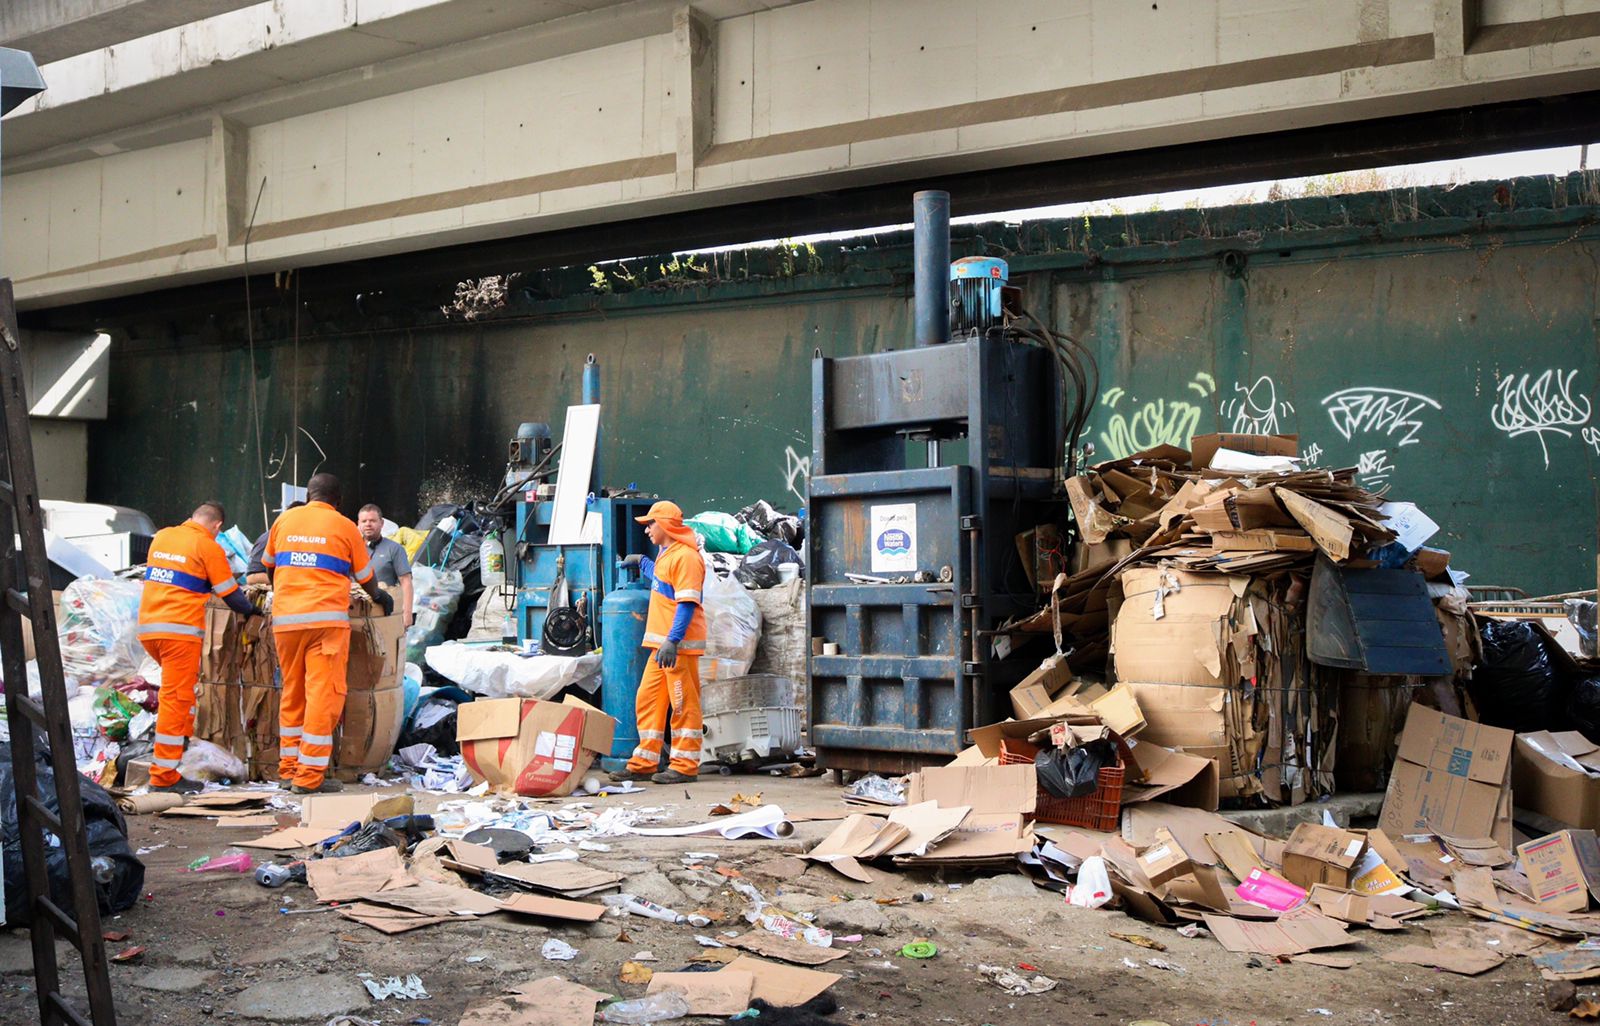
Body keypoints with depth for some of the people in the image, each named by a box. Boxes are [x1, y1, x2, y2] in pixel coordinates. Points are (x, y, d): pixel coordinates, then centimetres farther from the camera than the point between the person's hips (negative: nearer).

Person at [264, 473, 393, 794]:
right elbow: (365, 577, 11)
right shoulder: (344, 527, 2)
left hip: (285, 619, 4)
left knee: (292, 693, 15)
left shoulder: (285, 520, 12)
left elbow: (268, 565, 27)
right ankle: (310, 776, -5)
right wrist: (378, 596, 33)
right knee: (323, 694, -3)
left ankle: (289, 766, 21)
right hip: (326, 617, -4)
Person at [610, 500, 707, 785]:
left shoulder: (686, 556, -13)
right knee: (647, 700, 11)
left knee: (683, 703, -3)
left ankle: (684, 766, 3)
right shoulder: (666, 554, 17)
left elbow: (687, 603, -20)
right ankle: (644, 763, 17)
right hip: (662, 643, 10)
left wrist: (672, 641, -25)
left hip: (680, 644, -10)